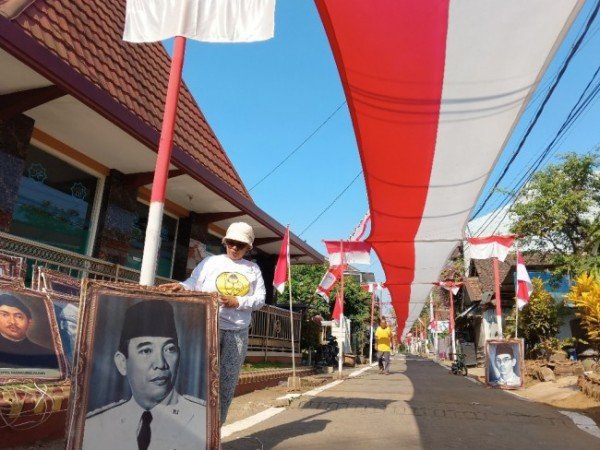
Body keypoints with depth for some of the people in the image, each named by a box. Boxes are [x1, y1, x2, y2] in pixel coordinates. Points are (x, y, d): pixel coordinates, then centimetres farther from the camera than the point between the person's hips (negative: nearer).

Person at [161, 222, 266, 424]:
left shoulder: (253, 269, 11)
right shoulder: (211, 262, 7)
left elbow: (260, 299, 3)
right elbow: (194, 282, -3)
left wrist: (238, 302, -12)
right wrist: (181, 285, -25)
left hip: (238, 331, 3)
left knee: (228, 381, 7)